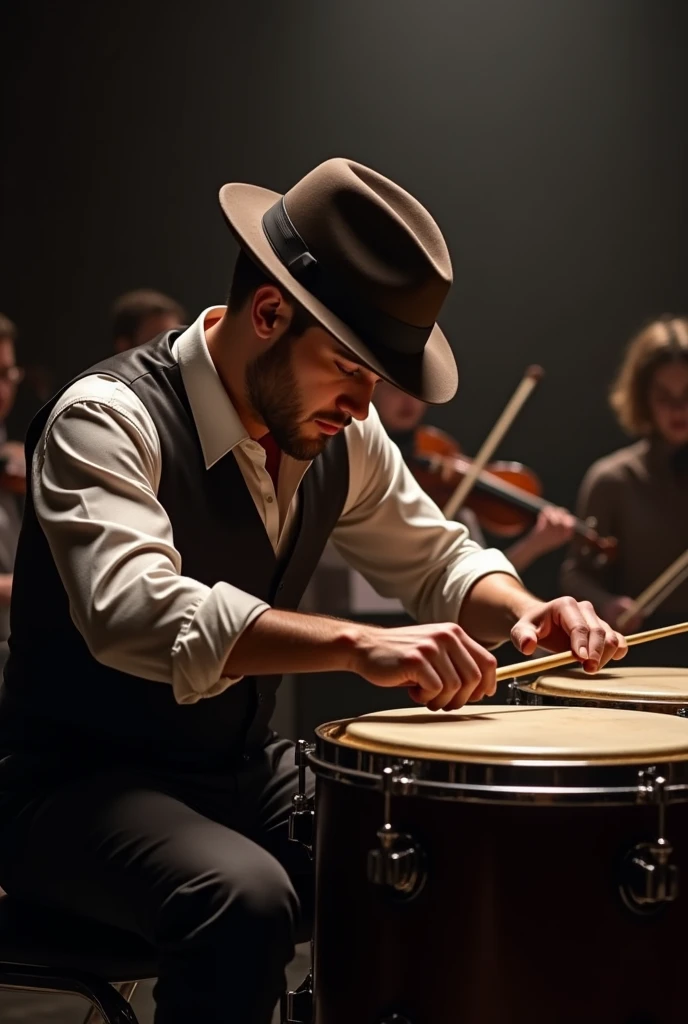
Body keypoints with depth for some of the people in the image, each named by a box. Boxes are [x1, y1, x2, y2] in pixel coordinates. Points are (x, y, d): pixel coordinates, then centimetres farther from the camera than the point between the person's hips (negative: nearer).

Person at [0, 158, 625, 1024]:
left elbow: (436, 560, 15)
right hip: (81, 785, -7)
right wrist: (358, 644, -47)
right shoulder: (107, 418, -20)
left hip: (245, 773, 7)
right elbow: (134, 610, -37)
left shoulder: (339, 435, 1)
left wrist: (523, 613, -8)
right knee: (246, 899, -34)